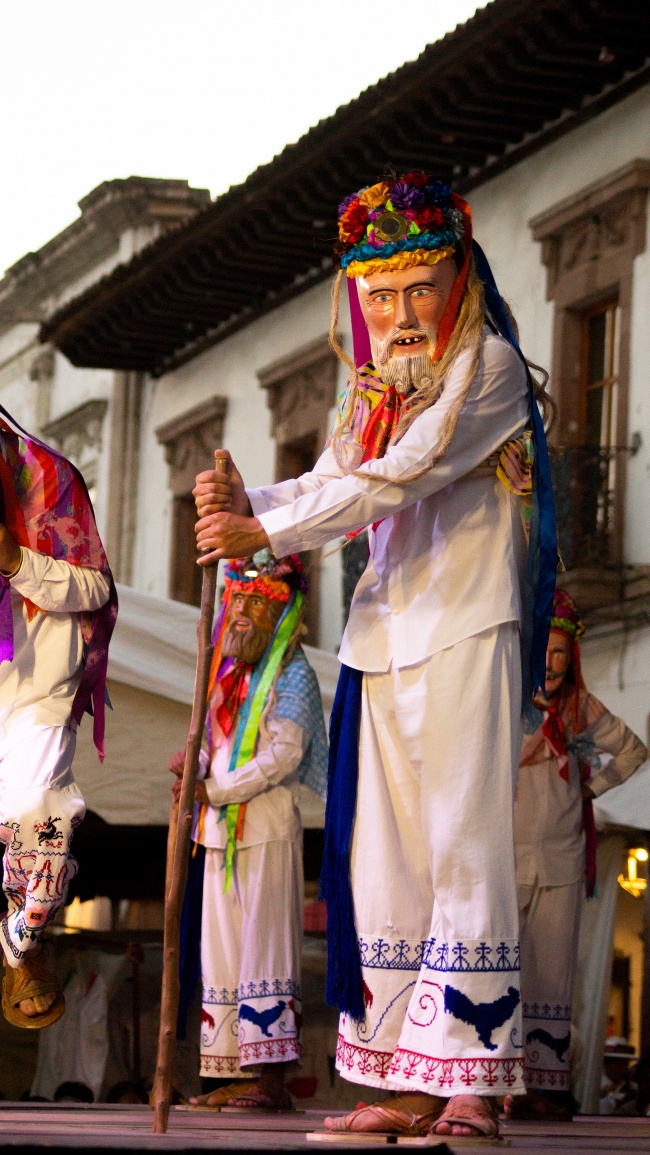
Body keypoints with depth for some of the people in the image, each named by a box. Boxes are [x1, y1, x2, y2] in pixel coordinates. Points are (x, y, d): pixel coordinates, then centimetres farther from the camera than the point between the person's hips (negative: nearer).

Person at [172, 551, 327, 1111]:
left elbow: (282, 756, -15)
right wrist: (194, 765, 0)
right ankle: (240, 1074, 8)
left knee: (264, 944, -11)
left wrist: (214, 790, -14)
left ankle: (273, 1079, -12)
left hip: (267, 825, -8)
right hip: (222, 830, 8)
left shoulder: (291, 672, -5)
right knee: (223, 950, 6)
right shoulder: (230, 673, 19)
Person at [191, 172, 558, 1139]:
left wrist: (264, 533, -15)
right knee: (383, 858, 3)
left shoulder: (487, 363, -4)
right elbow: (327, 488, 11)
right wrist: (246, 503, -10)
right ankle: (407, 1086, 5)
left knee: (461, 846, -10)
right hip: (385, 638, 7)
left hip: (465, 633, -7)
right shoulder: (376, 387, 19)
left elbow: (401, 479, -15)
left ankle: (472, 1081, -8)